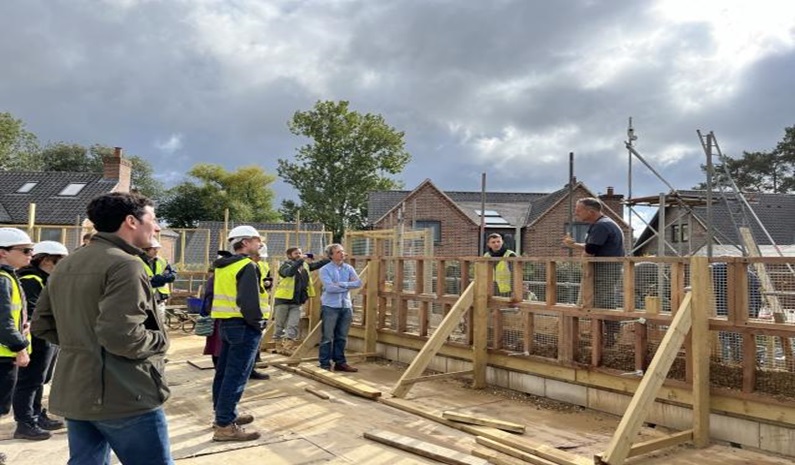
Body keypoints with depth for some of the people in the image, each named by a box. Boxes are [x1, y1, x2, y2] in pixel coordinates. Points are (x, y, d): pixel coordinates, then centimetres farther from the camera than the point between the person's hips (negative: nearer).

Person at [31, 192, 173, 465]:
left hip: (74, 393, 9)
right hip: (124, 396, -9)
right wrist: (161, 339, -10)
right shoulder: (124, 265, -18)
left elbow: (41, 324, 17)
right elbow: (121, 335, -27)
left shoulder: (65, 265, 12)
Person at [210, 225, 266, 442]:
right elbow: (248, 301, -25)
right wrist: (258, 323, -14)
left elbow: (212, 294, 16)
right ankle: (225, 426, -2)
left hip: (225, 323, 10)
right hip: (243, 326, -10)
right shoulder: (248, 266, -15)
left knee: (224, 371, 16)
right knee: (236, 376, -6)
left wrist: (218, 319, 16)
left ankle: (224, 414, 29)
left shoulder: (222, 266, 14)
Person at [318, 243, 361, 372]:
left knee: (342, 337, 11)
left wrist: (341, 284, -14)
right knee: (328, 337, 1)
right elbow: (330, 288, -18)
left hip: (346, 306, 5)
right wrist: (348, 287, -8)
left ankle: (340, 362, 19)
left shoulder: (349, 268, 9)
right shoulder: (325, 269, -6)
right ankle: (325, 363, 9)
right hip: (330, 306, -5)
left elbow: (358, 283, -5)